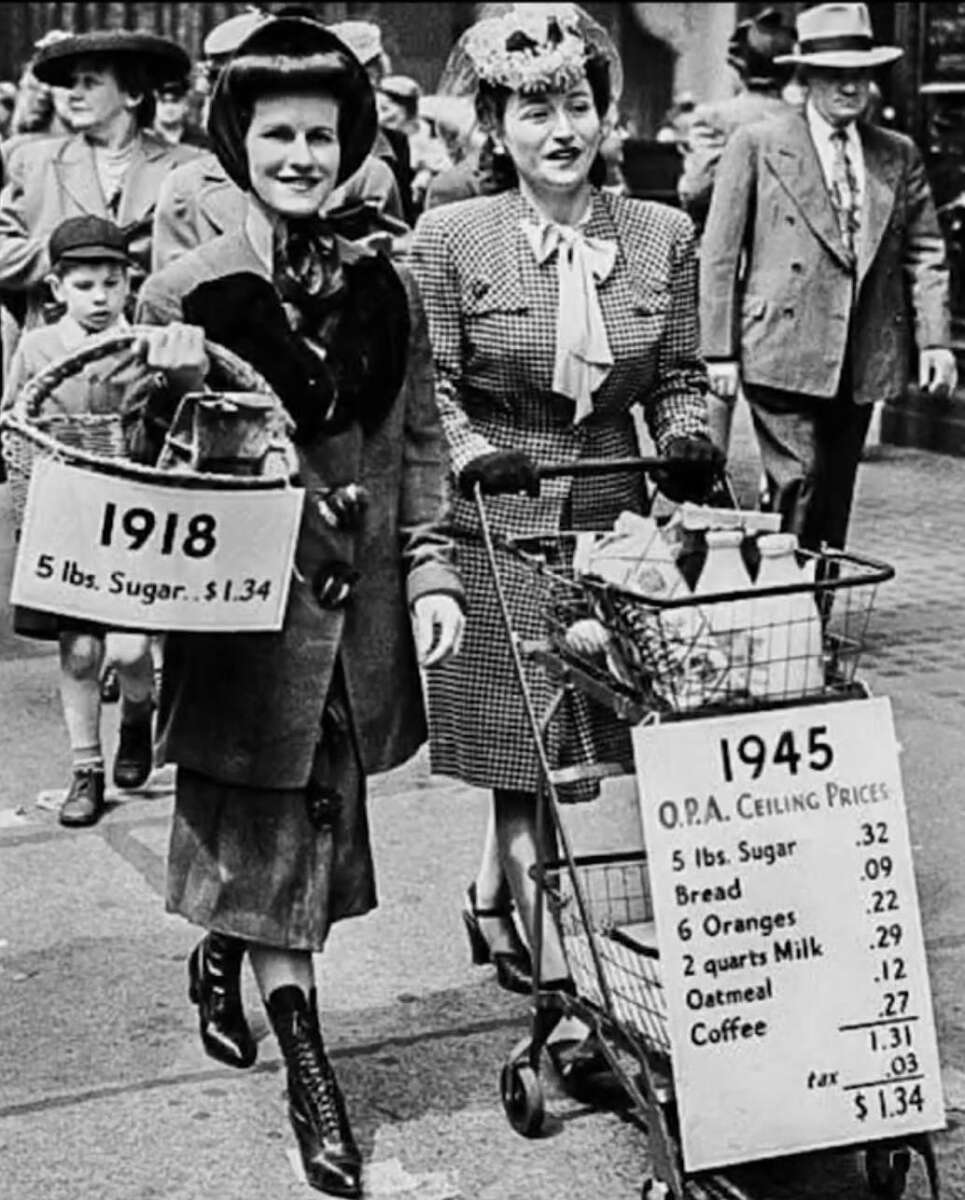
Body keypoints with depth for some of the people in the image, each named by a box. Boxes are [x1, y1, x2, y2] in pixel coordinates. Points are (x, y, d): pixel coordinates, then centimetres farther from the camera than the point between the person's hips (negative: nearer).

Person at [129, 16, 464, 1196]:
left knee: (317, 822, 12)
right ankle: (309, 1072, 14)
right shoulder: (182, 292, -5)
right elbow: (148, 463, 0)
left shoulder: (383, 287, 6)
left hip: (358, 608, 4)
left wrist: (431, 573, 3)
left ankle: (221, 955, 41)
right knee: (274, 830, 2)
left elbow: (420, 443, 9)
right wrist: (167, 391, -19)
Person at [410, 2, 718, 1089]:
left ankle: (491, 899, 36)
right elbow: (429, 387, -2)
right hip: (499, 532, -3)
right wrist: (475, 454, -20)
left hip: (615, 522, 3)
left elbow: (679, 376, 11)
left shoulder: (661, 236, 5)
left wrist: (685, 439, -9)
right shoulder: (450, 237, -3)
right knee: (529, 765, -1)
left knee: (598, 756, 8)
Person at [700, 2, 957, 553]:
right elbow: (719, 255, -1)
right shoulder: (757, 145, 1)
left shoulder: (900, 155, 12)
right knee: (799, 482, -13)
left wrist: (935, 340, -1)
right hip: (783, 355, -4)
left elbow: (925, 253, 11)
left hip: (863, 361, 4)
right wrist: (721, 351, -6)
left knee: (836, 495, 9)